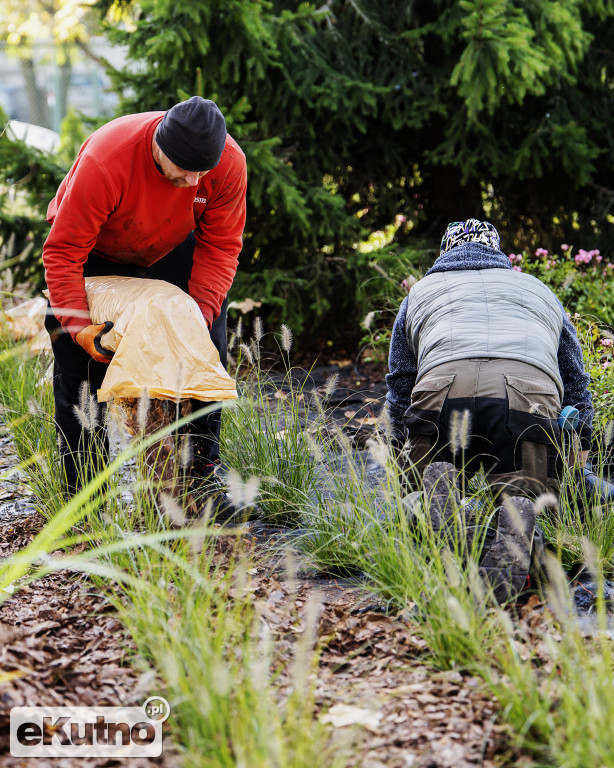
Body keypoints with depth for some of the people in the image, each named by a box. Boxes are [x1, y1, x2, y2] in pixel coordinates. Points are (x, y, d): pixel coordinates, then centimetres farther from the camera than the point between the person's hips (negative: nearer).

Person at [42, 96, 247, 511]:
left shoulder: (229, 162, -30)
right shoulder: (103, 162, -42)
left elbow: (221, 245, -17)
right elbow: (63, 252, -34)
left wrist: (201, 310, -29)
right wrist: (80, 326, -39)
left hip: (170, 241, 3)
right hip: (93, 243, -3)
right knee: (79, 357, -10)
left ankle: (201, 467, 6)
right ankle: (83, 489, -1)